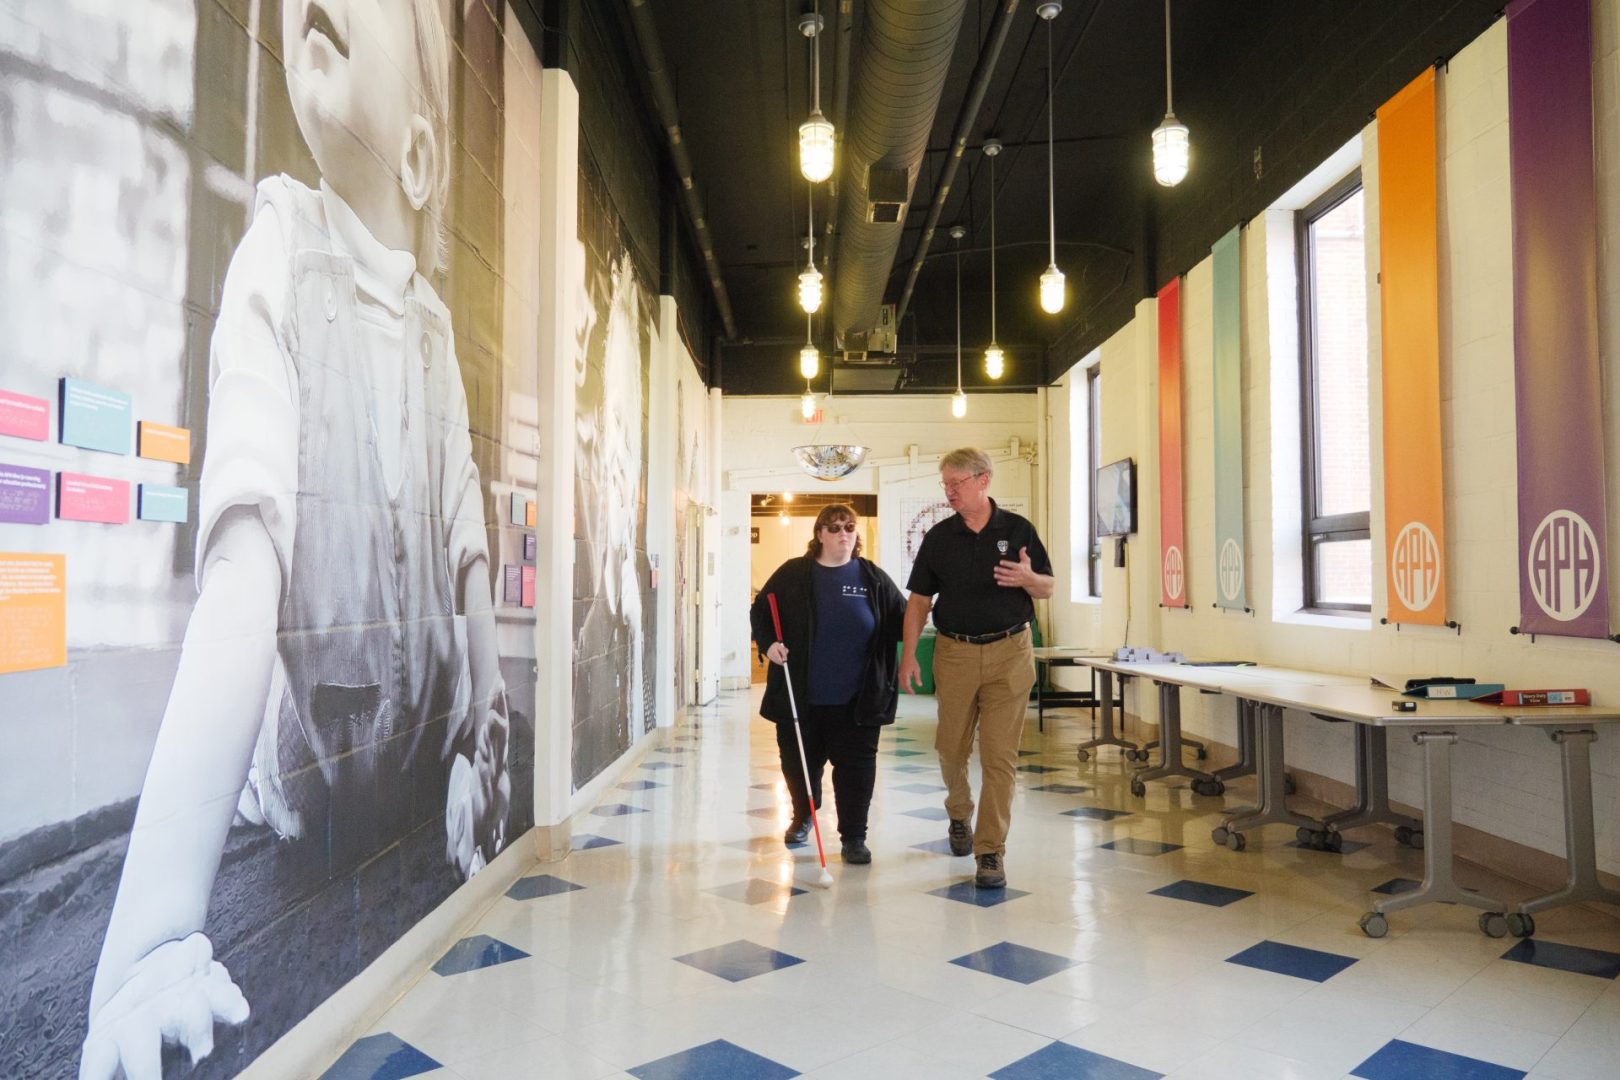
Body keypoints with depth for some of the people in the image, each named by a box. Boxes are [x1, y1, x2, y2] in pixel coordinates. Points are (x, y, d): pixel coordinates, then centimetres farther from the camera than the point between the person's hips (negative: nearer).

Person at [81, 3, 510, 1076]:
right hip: (295, 855, -4)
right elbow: (242, 578, -24)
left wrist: (483, 778, -1)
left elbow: (469, 584, 6)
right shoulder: (281, 245, -12)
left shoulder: (437, 325, 3)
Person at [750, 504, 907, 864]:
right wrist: (768, 643, -10)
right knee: (798, 762, 15)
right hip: (800, 696, 1)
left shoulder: (873, 578, 4)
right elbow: (760, 612, 7)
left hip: (855, 700, 0)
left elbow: (902, 619, 8)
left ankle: (853, 836, 16)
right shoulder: (793, 574, 2)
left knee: (856, 766, 2)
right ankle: (802, 817, 42)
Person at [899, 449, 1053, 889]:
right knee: (951, 748, 12)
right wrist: (908, 654, -3)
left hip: (1009, 653, -2)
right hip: (954, 653, 2)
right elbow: (920, 599, 5)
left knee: (999, 756, -3)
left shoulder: (1018, 530, 1)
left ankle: (990, 852, 6)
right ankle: (959, 815, 41)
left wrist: (1027, 578, -18)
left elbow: (1047, 588, 6)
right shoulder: (939, 537, 4)